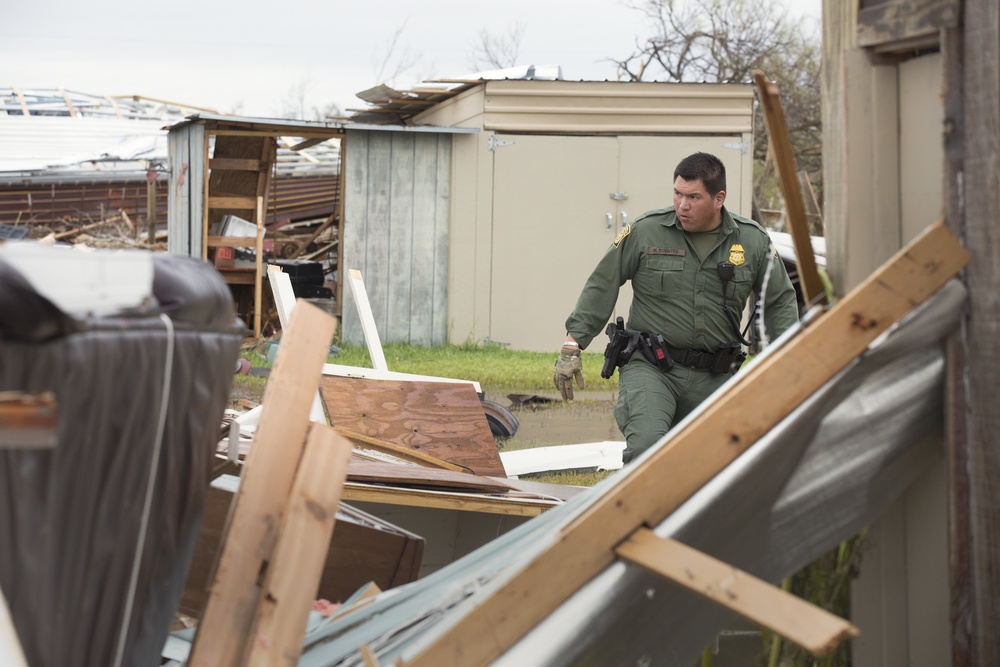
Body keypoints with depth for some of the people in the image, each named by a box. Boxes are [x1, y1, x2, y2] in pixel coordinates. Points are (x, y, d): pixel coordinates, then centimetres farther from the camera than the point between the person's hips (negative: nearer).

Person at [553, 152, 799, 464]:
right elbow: (601, 287, 4)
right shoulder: (645, 231, -2)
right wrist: (572, 346, -1)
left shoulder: (753, 241, 4)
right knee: (646, 447, -26)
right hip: (649, 367, -3)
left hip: (714, 379, 3)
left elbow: (781, 301, 16)